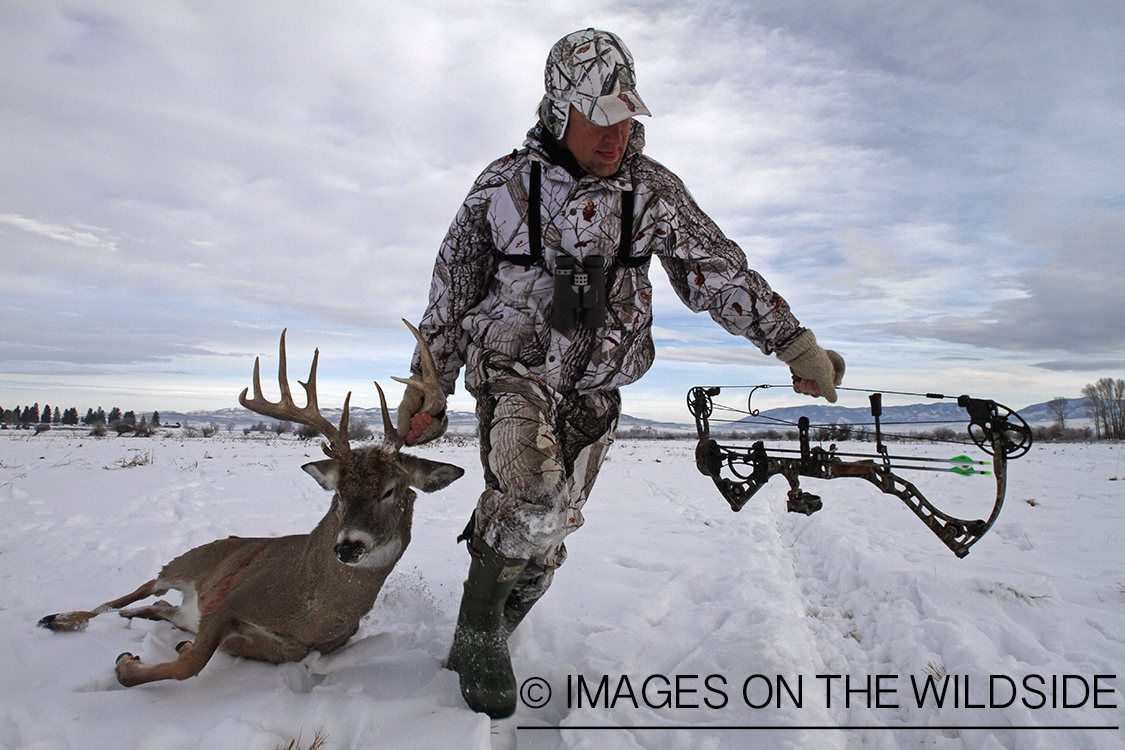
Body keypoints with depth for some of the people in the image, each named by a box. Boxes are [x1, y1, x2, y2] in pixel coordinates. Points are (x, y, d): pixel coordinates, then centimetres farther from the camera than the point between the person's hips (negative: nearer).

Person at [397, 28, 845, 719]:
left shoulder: (652, 189, 0)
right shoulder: (504, 185, -2)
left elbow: (718, 268, 0)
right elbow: (451, 295, 4)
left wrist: (796, 344, -8)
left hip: (593, 396, 3)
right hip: (514, 374, -2)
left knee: (544, 543, 7)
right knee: (536, 499, -28)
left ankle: (484, 642, 31)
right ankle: (479, 628, -3)